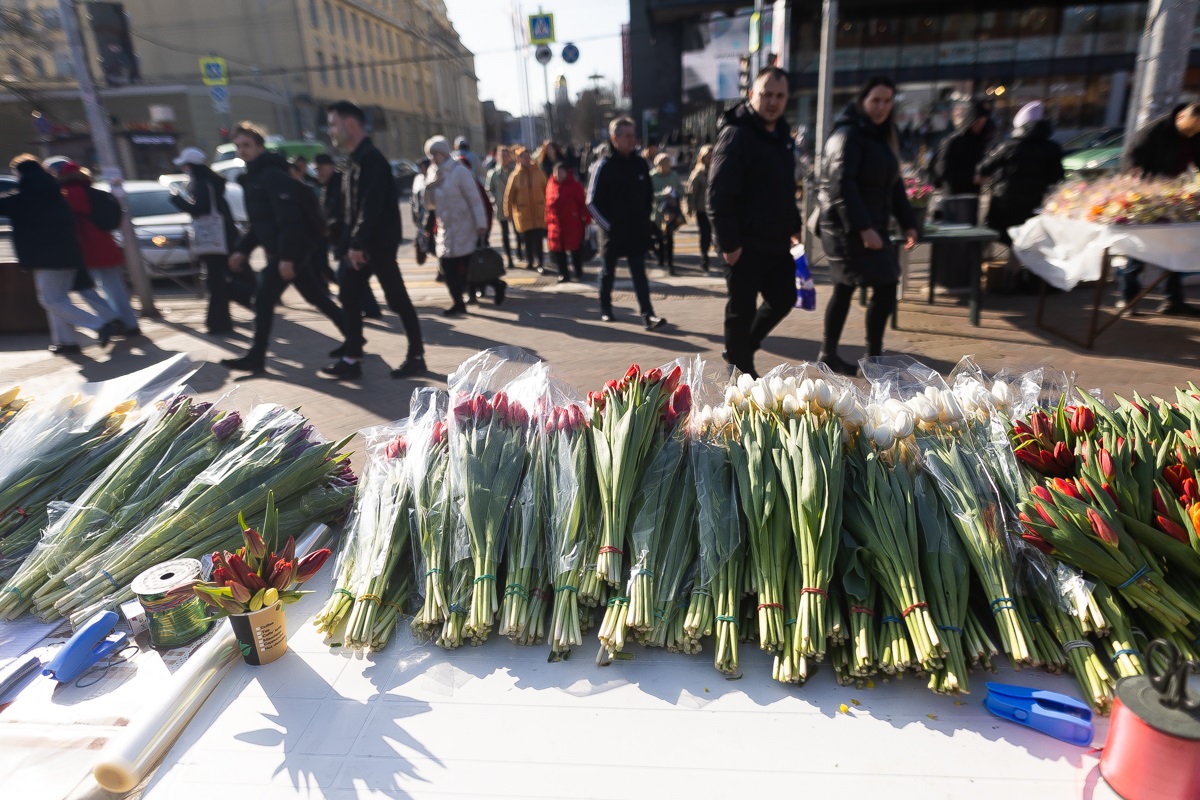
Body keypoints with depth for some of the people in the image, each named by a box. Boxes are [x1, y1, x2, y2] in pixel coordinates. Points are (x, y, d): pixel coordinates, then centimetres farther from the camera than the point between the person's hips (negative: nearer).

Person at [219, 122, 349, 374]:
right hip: (288, 251, 10)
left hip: (290, 251, -10)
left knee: (263, 302, -6)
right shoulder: (253, 178, 18)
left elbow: (289, 219, -23)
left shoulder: (272, 175, -13)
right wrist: (242, 250, 15)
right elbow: (259, 223, 23)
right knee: (317, 298, 13)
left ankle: (256, 357, 4)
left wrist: (286, 256, -27)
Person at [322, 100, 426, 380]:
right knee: (350, 297, 9)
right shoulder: (355, 160, 17)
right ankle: (352, 358, 14)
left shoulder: (371, 158, -13)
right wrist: (350, 242, 13)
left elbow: (372, 205, -22)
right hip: (362, 244, 10)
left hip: (378, 243, -10)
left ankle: (416, 355, 6)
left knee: (396, 298, -3)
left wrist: (358, 242, -23)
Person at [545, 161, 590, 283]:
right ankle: (563, 274, 14)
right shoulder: (550, 186, 7)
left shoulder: (575, 185, -5)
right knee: (558, 250, 5)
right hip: (556, 225, 4)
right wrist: (548, 222, 7)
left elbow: (583, 203, -7)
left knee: (575, 249, 5)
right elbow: (548, 205, 9)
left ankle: (579, 273, 19)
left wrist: (586, 220, -11)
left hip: (573, 224, -4)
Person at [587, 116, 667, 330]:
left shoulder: (640, 163, 4)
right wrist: (607, 225, -10)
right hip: (612, 231, -3)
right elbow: (592, 202, -10)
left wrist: (644, 218, 6)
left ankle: (648, 315, -4)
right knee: (608, 273, 12)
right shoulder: (604, 165, -9)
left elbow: (649, 195, 15)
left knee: (639, 273, -1)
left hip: (637, 231, 3)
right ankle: (605, 309, 30)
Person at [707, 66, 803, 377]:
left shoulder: (782, 134, 14)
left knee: (784, 298, 16)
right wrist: (728, 242, -23)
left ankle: (740, 349, 34)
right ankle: (742, 371, 18)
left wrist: (793, 227, 16)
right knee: (742, 310, 2)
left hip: (776, 242, 9)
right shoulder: (736, 135, -13)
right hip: (745, 244, -8)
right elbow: (718, 194, -20)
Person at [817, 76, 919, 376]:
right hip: (847, 227, -9)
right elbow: (841, 185, -21)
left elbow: (893, 183, 19)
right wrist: (863, 227, -27)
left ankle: (828, 354, 21)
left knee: (845, 289, 12)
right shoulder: (848, 134, -11)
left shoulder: (881, 135, 18)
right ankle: (873, 360, -2)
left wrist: (907, 222, 11)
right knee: (885, 286, -10)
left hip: (870, 226, 9)